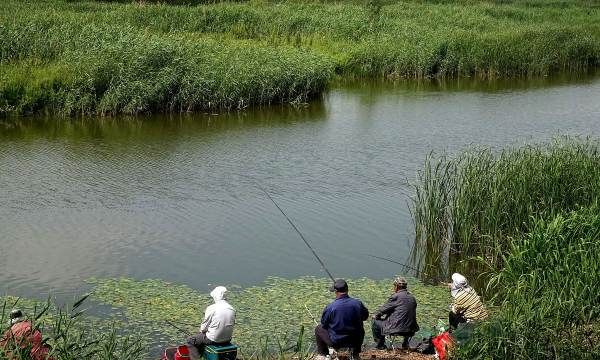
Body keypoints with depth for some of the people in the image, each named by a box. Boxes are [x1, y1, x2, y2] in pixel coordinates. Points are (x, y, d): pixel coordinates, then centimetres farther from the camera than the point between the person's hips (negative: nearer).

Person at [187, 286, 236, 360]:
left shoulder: (211, 308, -18)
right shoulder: (232, 309, -3)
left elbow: (204, 328, -10)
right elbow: (232, 324, 7)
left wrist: (202, 331, 12)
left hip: (214, 339, -6)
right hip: (227, 339, 6)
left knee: (190, 340, 15)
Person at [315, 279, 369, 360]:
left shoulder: (330, 307, -19)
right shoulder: (358, 303, -11)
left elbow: (324, 324, -3)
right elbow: (365, 316, 9)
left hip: (335, 342, -3)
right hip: (354, 341, 3)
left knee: (318, 328, 23)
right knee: (360, 329, 36)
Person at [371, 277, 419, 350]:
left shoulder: (396, 296, -10)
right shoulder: (412, 298, 11)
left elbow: (384, 309, -1)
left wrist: (376, 315, 21)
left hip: (396, 329, -7)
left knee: (376, 322, 11)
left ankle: (380, 345, 19)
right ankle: (405, 343, 34)